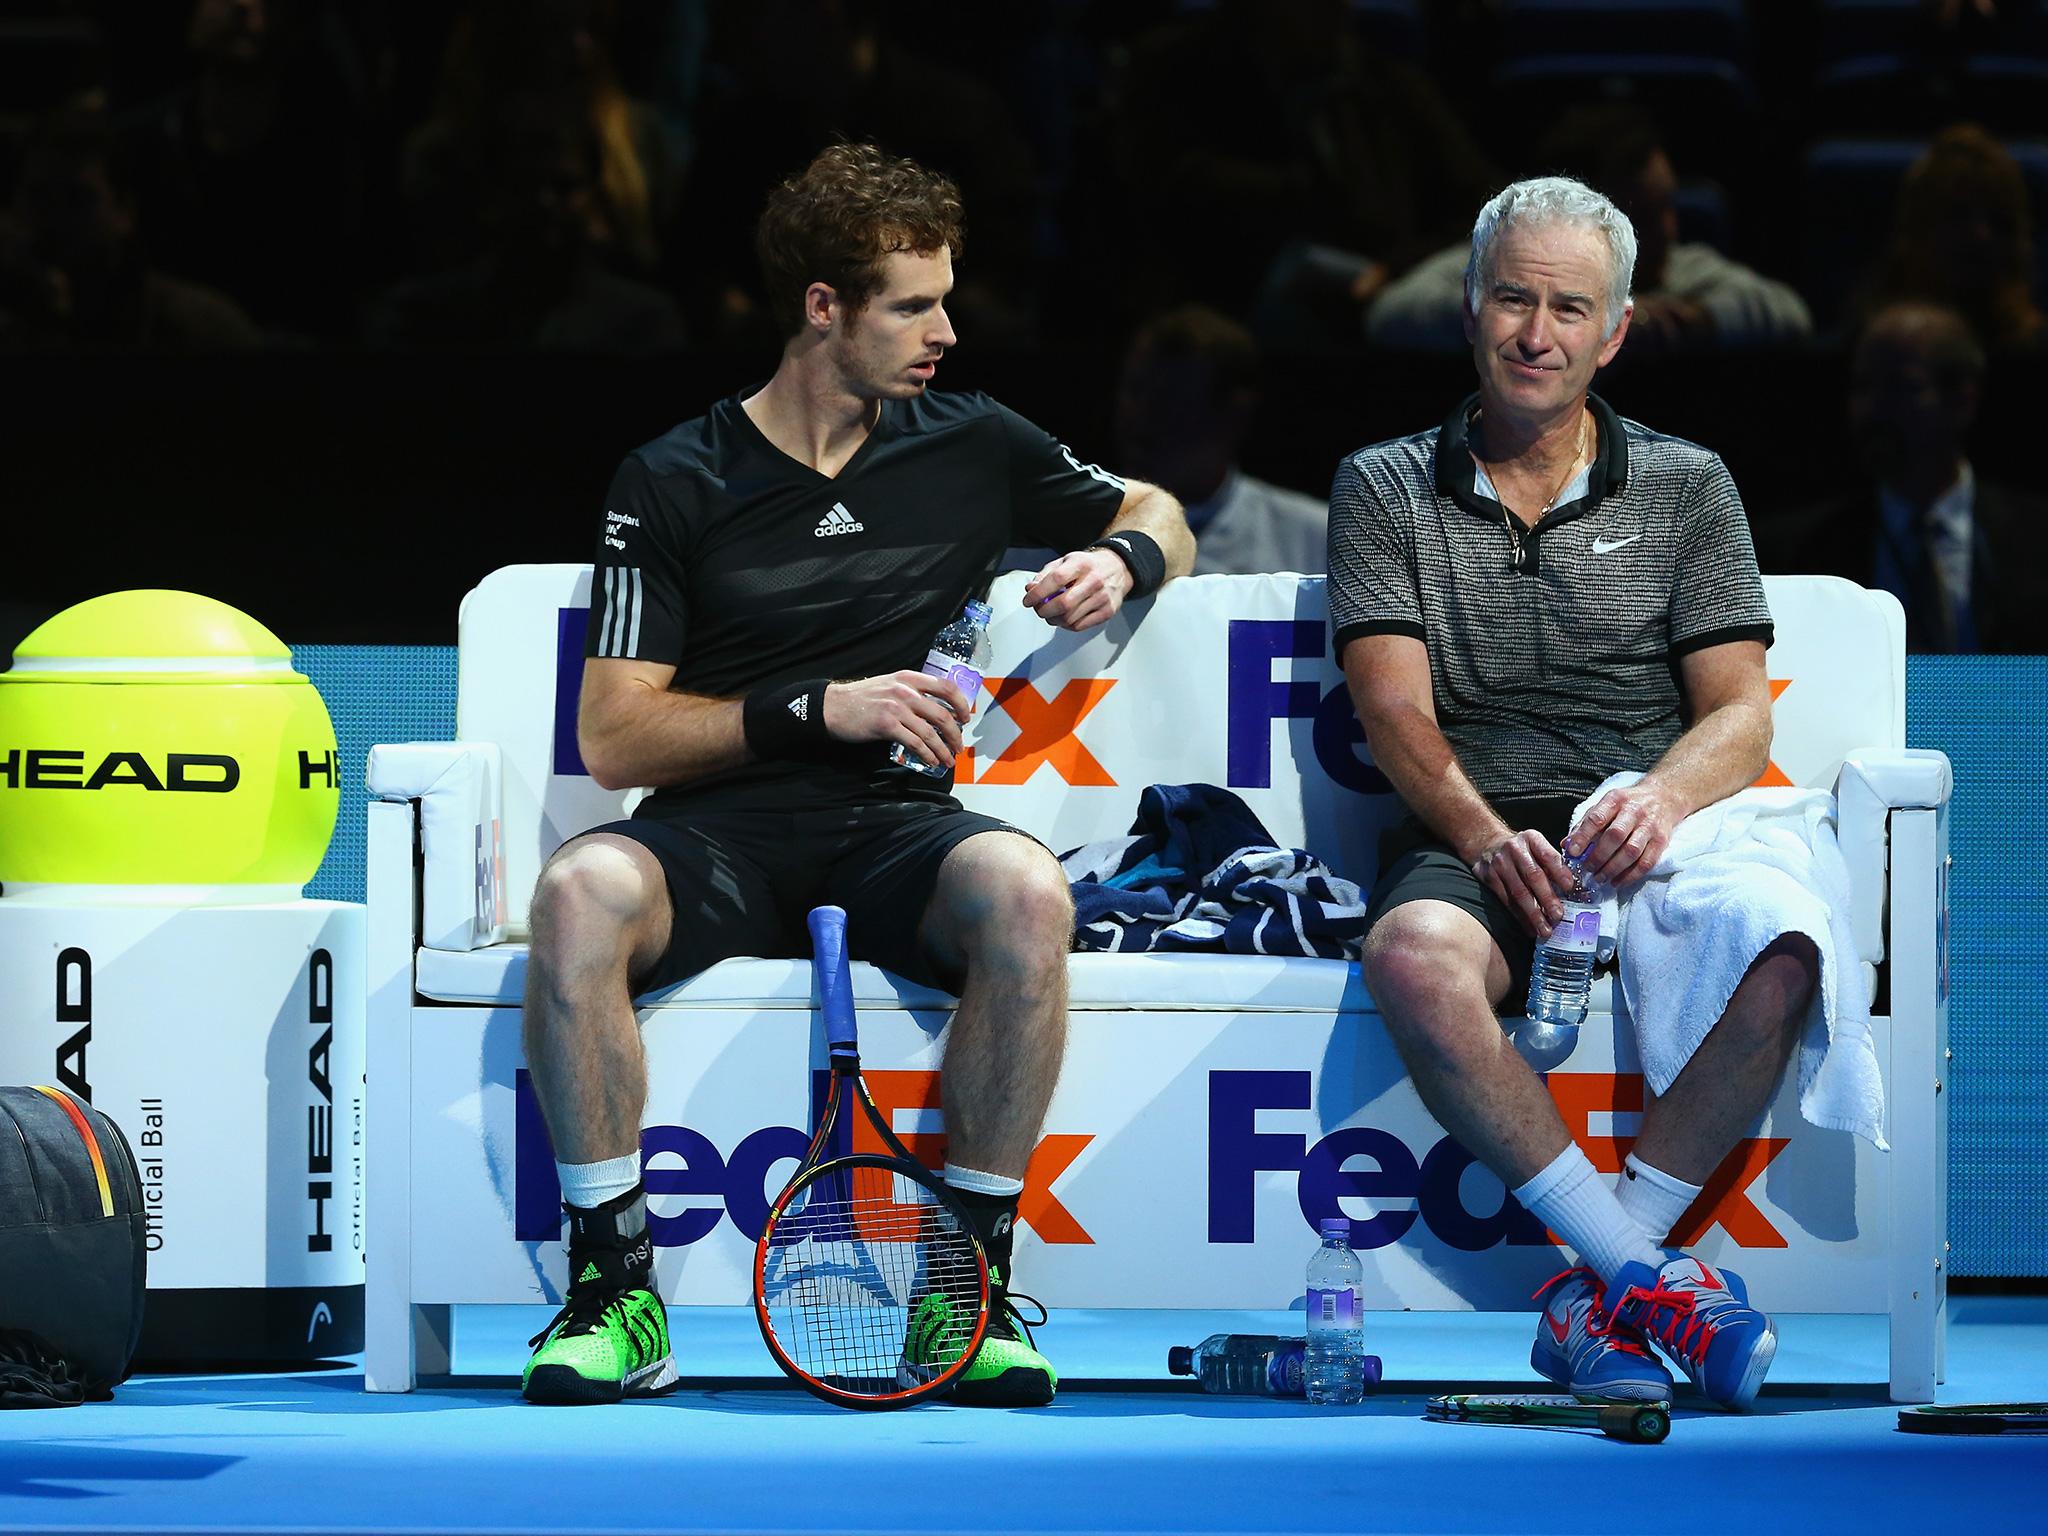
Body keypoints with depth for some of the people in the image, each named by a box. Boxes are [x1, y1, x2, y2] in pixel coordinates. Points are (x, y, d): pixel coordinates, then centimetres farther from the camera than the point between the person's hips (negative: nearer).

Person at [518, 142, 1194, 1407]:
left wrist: (1119, 561, 5)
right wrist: (821, 707, -11)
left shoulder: (971, 447, 14)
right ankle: (615, 1293, -27)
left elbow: (1161, 518, 30)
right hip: (716, 837, -1)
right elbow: (614, 737, -1)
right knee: (581, 894, -37)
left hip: (894, 830, 1)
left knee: (1025, 892, -35)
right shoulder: (674, 485, 5)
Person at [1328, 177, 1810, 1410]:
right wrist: (1486, 837, -18)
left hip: (1652, 843, 1)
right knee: (1418, 957, -39)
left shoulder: (1687, 489, 16)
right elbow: (1397, 713, 2)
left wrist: (1663, 800, -18)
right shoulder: (1386, 489, 14)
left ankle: (1598, 1296, -27)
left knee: (1780, 963, -35)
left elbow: (1739, 716, 6)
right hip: (1471, 841, -1)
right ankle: (1645, 1275, -32)